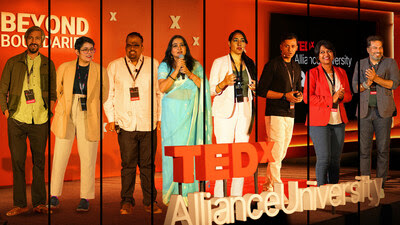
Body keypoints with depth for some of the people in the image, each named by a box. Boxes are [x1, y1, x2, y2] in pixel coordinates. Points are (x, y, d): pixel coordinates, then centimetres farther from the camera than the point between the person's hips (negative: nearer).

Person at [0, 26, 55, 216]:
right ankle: (20, 204, 9)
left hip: (40, 120, 0)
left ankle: (39, 202, 12)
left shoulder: (48, 64, 11)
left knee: (39, 161, 3)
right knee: (17, 161, 2)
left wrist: (52, 102, -1)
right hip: (17, 119, 0)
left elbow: (53, 91, 17)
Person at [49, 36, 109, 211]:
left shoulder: (100, 71, 4)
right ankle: (55, 195, 10)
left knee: (88, 158, -1)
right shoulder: (65, 68, 5)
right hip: (66, 117, 1)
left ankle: (85, 198, 8)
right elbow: (57, 90, 18)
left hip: (88, 118, 0)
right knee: (60, 156, -1)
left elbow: (104, 95, 17)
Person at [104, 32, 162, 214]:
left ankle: (149, 201, 14)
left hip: (149, 124, 0)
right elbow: (108, 94, 11)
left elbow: (160, 93, 12)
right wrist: (111, 119, 4)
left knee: (148, 165, 4)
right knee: (128, 165, 2)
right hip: (125, 124, 0)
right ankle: (127, 201, 14)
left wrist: (160, 118, 8)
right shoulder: (114, 66, 8)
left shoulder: (153, 65, 8)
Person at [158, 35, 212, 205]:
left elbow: (204, 85, 0)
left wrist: (189, 73, -10)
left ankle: (186, 188, 3)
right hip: (172, 112, -1)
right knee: (171, 146, -5)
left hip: (189, 112, 1)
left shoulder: (195, 65, 11)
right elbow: (162, 88, -6)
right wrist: (177, 70, -11)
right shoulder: (165, 66, 7)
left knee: (188, 145, -4)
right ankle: (168, 191, 2)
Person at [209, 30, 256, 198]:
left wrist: (255, 88, 0)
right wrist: (224, 83, -19)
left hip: (245, 111, 4)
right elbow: (212, 89, 0)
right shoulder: (219, 62, 3)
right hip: (225, 111, -4)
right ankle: (219, 196, -3)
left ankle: (237, 196, 9)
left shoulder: (249, 64, 14)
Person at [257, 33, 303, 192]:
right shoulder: (273, 65, -6)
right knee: (276, 154, -11)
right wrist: (285, 96, -16)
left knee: (281, 154, 10)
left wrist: (299, 96, 2)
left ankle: (267, 187, 20)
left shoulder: (296, 68, 16)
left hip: (290, 114, 7)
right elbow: (261, 90, -10)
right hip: (275, 114, -7)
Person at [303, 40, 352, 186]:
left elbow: (349, 95, 19)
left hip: (338, 121, 5)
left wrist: (341, 96, -6)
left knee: (336, 159, 6)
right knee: (324, 158, -9)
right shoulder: (312, 73, -1)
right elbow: (307, 97, -8)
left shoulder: (341, 72, 14)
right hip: (319, 121, -5)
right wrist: (331, 99, -13)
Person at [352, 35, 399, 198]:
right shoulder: (360, 64, 11)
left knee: (383, 149, 0)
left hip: (383, 111, -1)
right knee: (364, 149, -2)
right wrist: (366, 83, -14)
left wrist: (375, 78, -19)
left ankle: (380, 186, 8)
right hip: (365, 111, 1)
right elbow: (355, 87, 6)